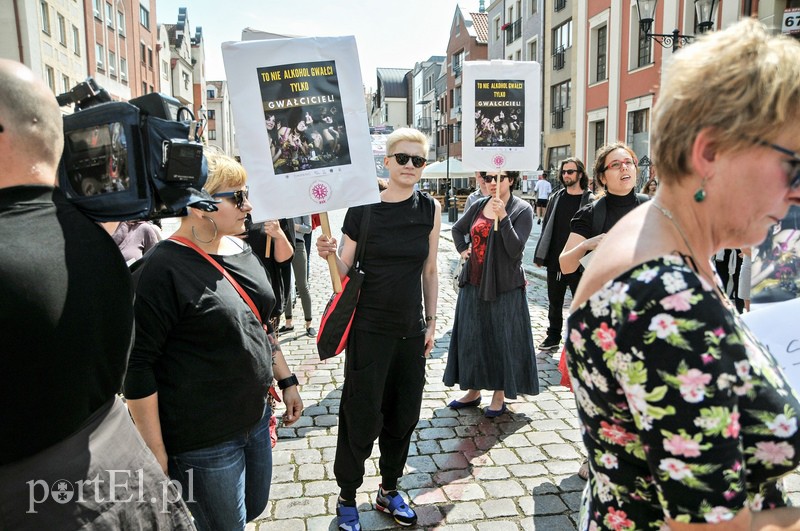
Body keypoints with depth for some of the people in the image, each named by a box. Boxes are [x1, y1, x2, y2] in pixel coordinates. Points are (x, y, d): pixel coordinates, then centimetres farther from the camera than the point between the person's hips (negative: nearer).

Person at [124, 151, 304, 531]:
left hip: (255, 417, 8)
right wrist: (157, 457, -16)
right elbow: (138, 368, -17)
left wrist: (287, 381, 14)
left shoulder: (242, 251, 4)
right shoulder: (162, 269, -19)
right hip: (203, 442, -8)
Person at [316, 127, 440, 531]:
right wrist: (329, 254, -23)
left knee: (403, 415, 14)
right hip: (370, 328, -3)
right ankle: (347, 497, 27)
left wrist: (431, 322, 8)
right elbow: (345, 271, -3)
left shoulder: (430, 209, 2)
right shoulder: (363, 207, -7)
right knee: (362, 417, 4)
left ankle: (389, 490, 36)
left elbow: (430, 271, 8)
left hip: (412, 330, 4)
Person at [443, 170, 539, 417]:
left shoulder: (522, 209, -6)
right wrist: (462, 249, 9)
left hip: (504, 286, -5)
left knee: (502, 338, 3)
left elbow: (515, 249, -17)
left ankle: (500, 396, 17)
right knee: (471, 336, 11)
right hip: (474, 283, 5)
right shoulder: (479, 206, 7)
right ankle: (474, 391, 26)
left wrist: (503, 217, -23)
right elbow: (457, 229, 25)